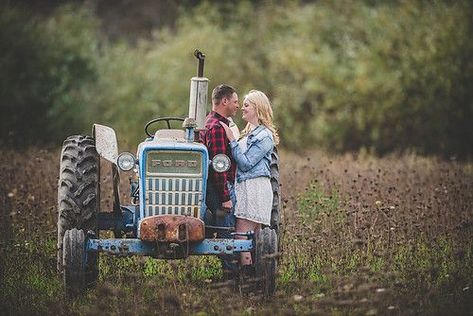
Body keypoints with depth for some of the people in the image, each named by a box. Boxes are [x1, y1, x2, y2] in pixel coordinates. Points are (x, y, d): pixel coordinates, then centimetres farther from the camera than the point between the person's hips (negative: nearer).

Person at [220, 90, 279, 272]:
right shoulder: (249, 133, 21)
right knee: (254, 234, 7)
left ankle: (245, 268, -16)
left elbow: (246, 163, -15)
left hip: (255, 187, -10)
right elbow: (240, 160, 19)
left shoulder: (264, 136, -9)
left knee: (242, 233, -14)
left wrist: (232, 140, -14)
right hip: (245, 187, 10)